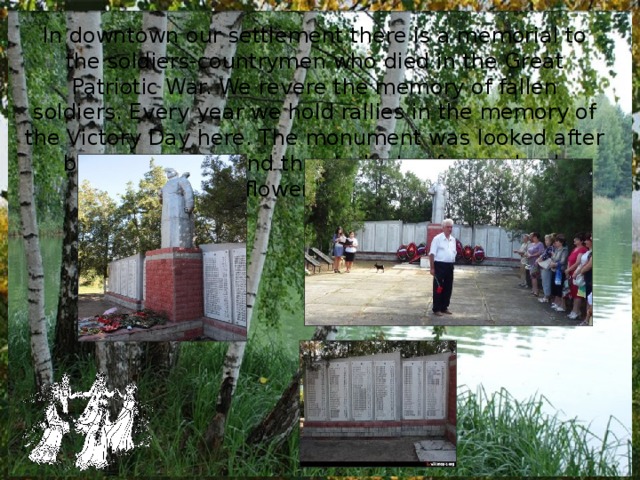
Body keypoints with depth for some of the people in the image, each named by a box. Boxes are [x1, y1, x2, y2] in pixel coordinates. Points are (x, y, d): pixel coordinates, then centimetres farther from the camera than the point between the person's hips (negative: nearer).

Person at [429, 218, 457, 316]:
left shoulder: (453, 239, 13)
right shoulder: (437, 238, -8)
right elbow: (432, 254, -11)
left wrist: (453, 264, 16)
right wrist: (432, 268, -14)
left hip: (450, 266, 7)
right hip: (440, 265, -7)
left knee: (448, 288, 10)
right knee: (438, 287, -1)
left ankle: (444, 307, 21)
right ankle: (436, 309, 4)